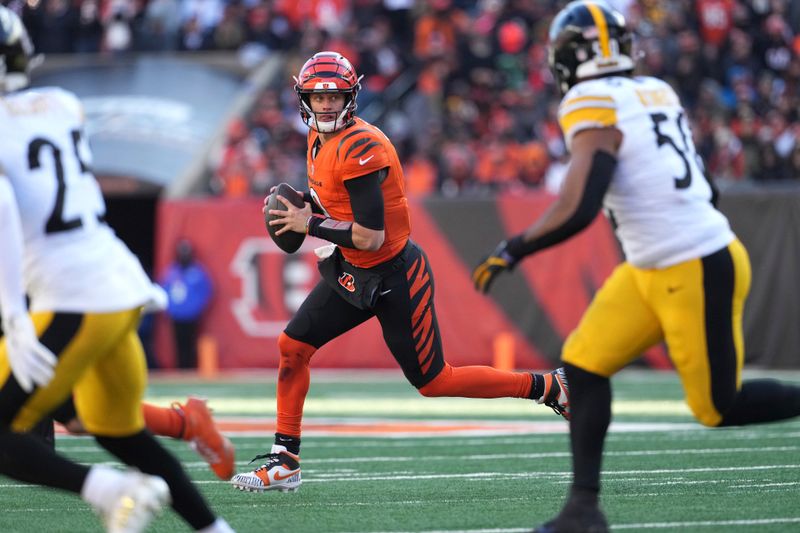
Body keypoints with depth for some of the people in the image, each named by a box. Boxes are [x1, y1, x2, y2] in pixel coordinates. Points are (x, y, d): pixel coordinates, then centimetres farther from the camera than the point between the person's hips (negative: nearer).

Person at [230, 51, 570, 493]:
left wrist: (310, 224, -19)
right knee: (291, 346, 3)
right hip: (352, 271, 9)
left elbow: (370, 236, -28)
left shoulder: (361, 149, -26)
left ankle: (547, 387, 12)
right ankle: (284, 461, 12)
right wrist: (304, 206, 3)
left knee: (434, 382, 0)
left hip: (394, 277, -9)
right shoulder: (320, 138, 4)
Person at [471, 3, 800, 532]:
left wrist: (509, 252, -13)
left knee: (718, 407, 5)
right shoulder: (658, 93, 7)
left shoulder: (593, 107, -17)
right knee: (584, 363, 5)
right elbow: (704, 188, 14)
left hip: (698, 273, -9)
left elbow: (577, 212, -25)